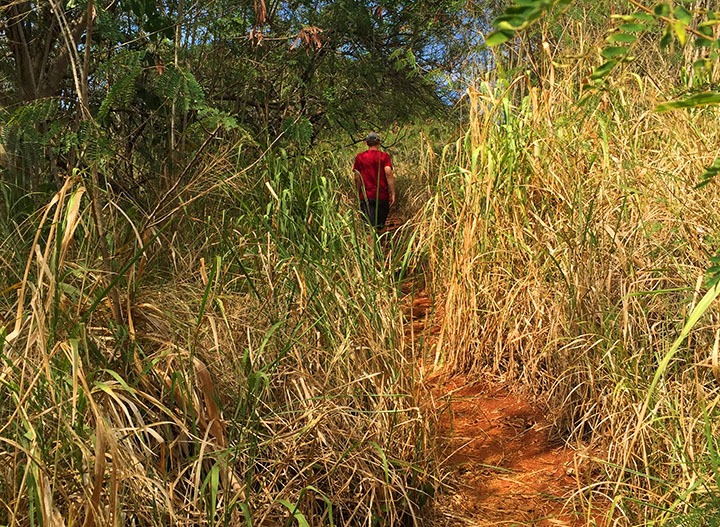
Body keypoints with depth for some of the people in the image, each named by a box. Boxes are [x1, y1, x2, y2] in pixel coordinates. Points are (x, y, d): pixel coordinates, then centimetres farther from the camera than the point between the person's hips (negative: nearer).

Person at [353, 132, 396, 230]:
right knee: (381, 225, 12)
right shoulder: (384, 156, 0)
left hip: (366, 196, 0)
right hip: (383, 196, 0)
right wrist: (393, 193, -8)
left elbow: (357, 178, 5)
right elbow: (388, 173, -10)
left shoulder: (360, 157, 4)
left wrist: (359, 193, 16)